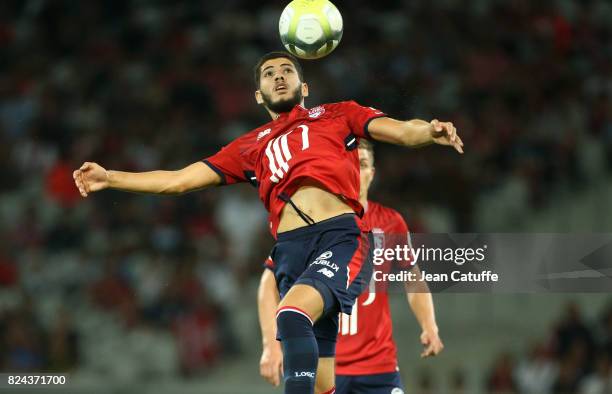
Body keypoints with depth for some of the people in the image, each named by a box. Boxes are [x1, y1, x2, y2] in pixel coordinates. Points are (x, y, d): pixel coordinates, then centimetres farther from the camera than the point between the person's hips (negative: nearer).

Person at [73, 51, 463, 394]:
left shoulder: (338, 115, 21)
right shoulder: (249, 147, 28)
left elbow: (402, 131, 9)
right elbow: (179, 180, 29)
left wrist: (430, 131, -14)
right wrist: (109, 178, 23)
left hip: (341, 237, -3)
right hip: (291, 249, 3)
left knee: (292, 314, -32)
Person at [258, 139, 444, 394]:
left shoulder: (391, 223, 5)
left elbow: (413, 280, 17)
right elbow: (270, 283, 2)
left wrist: (429, 328, 1)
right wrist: (271, 344, -8)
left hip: (379, 366, 2)